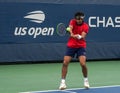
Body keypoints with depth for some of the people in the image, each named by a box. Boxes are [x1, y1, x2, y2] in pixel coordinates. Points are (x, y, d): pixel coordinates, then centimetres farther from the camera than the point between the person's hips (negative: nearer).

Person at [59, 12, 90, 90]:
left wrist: (79, 36, -46)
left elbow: (83, 36, -22)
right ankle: (63, 82, 3)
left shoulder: (85, 26, -7)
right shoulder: (73, 22, -3)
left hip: (81, 46, -2)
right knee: (65, 63, -9)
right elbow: (70, 28, -23)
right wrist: (71, 34, -46)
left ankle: (86, 80, 9)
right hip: (71, 46, 2)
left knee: (83, 64, -16)